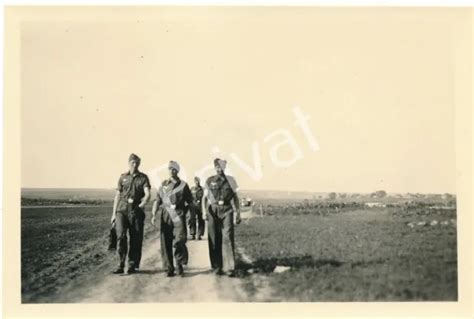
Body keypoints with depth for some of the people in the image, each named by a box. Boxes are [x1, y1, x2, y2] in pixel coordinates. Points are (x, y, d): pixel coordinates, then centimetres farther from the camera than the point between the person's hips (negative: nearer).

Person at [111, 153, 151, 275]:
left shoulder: (143, 178, 5)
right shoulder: (123, 177, 11)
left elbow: (147, 194, -8)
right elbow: (117, 196, 13)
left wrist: (142, 204, -28)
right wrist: (113, 214, 10)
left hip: (136, 211, -1)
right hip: (122, 210, 1)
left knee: (136, 239, 1)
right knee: (121, 236, -12)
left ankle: (132, 265, 13)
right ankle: (121, 265, -5)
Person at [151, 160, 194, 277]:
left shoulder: (183, 185, 7)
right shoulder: (163, 185, 13)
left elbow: (190, 202, 12)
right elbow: (157, 200, 10)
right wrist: (154, 214, -2)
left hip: (178, 216, -2)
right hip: (165, 215, 2)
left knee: (179, 241, -12)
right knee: (165, 243, 1)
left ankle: (180, 264, 8)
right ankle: (169, 269, 10)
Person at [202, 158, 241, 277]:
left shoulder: (230, 180, 9)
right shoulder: (209, 181, 9)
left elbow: (235, 198, 10)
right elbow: (205, 197, 7)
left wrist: (238, 213, 5)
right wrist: (204, 211, -7)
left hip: (227, 211, -1)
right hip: (213, 211, 1)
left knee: (227, 239, -9)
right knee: (214, 240, 3)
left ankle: (230, 268, -9)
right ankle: (217, 267, 13)